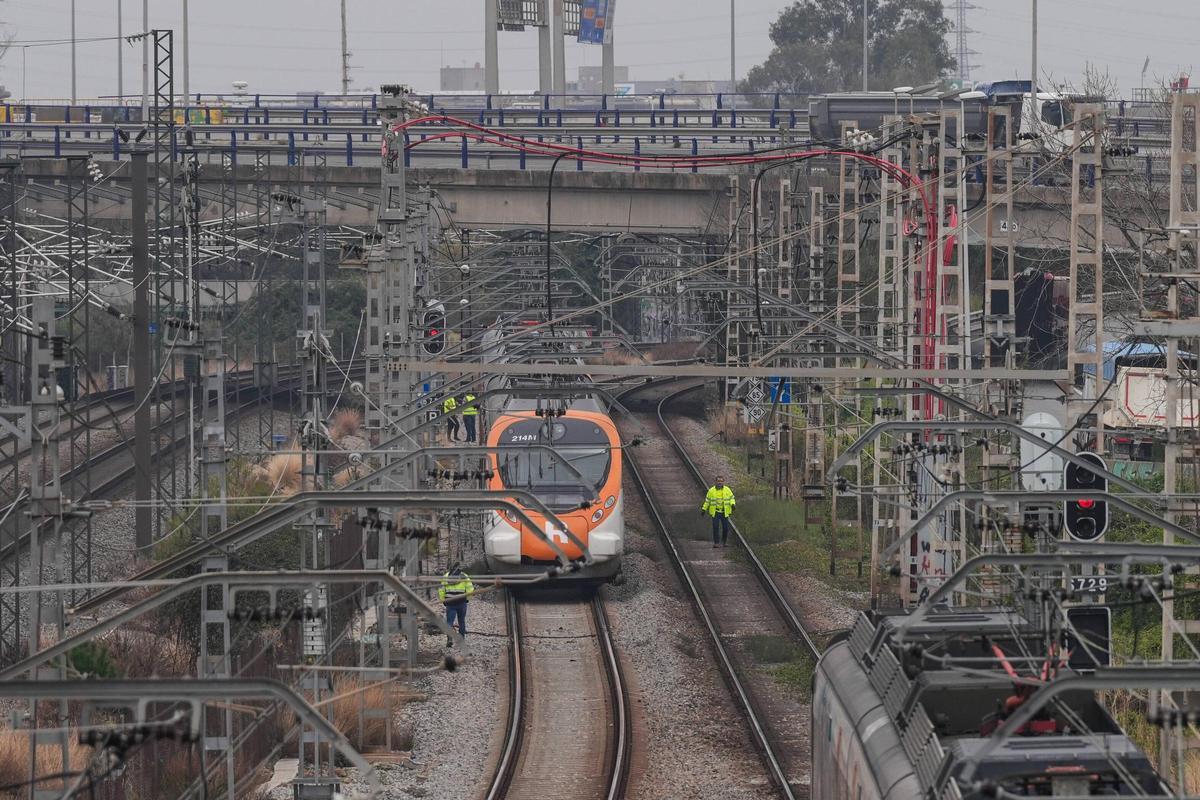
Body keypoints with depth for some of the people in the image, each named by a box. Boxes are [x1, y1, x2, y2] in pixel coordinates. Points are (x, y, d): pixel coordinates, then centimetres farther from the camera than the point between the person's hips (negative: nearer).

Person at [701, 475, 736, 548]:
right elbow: (707, 500, 5)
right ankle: (716, 543, -3)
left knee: (725, 528, 2)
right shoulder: (711, 490, -2)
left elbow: (731, 498, 4)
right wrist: (704, 509, 3)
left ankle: (724, 542, 21)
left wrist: (733, 504, -16)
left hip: (724, 512, 1)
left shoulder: (727, 490, -1)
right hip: (715, 512, -1)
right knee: (715, 527, -9)